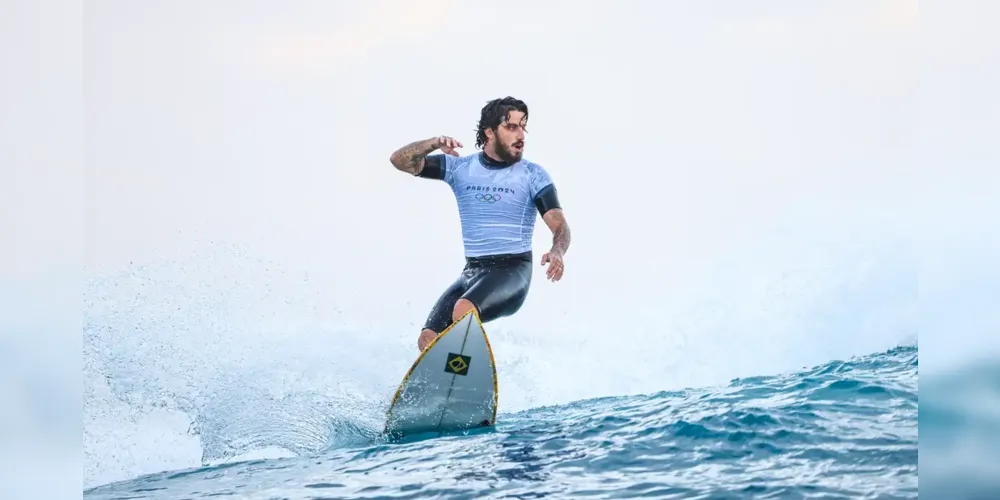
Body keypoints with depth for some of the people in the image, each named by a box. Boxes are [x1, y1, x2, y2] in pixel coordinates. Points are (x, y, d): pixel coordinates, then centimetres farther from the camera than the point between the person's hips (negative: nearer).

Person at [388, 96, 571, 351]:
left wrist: (557, 252, -32)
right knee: (428, 341, -10)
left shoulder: (533, 175, -1)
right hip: (471, 272, 5)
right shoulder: (461, 168, 6)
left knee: (464, 310, -33)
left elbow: (560, 226, -8)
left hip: (512, 272, -4)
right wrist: (433, 143, -18)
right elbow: (400, 161, 2)